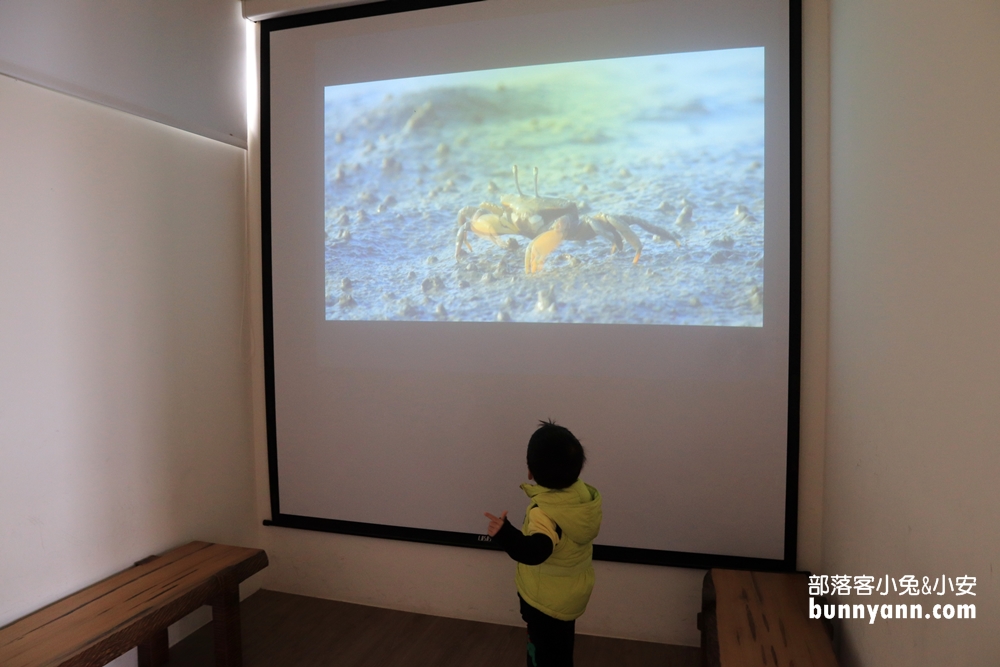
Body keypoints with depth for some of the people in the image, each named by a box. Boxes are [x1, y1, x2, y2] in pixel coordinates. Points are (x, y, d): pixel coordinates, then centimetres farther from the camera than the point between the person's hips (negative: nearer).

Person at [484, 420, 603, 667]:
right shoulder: (584, 494, -12)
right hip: (572, 591, 8)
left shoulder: (545, 512, -36)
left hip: (545, 599, -7)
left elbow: (535, 551, -53)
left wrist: (504, 533, -67)